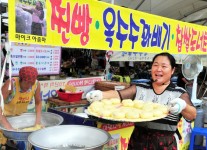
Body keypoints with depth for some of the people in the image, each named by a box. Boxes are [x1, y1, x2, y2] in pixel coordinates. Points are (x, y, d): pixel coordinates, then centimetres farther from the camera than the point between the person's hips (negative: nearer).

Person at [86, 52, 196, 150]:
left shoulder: (179, 93, -3)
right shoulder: (139, 88, 1)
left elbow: (192, 116, -11)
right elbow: (119, 95, -10)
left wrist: (183, 106, -33)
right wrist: (100, 94, -28)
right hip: (138, 140, 2)